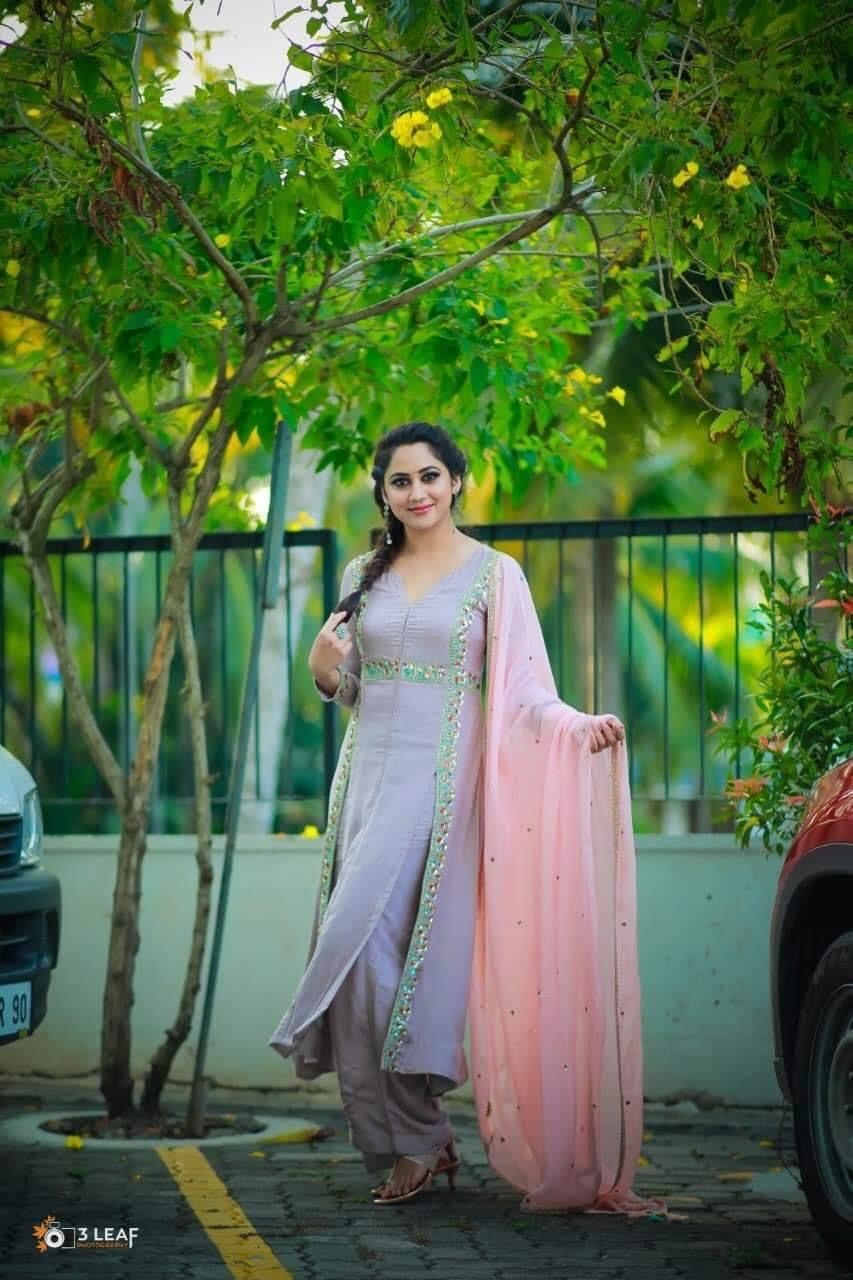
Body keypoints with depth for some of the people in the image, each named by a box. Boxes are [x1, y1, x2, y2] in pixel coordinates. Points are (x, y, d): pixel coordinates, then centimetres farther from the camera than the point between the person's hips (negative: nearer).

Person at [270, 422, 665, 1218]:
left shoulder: (494, 575, 1)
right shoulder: (364, 576, 14)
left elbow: (522, 689, -5)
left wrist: (581, 727, -24)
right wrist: (324, 670, -1)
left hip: (441, 780, -5)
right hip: (369, 773, 5)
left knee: (365, 941, -17)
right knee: (363, 949, -2)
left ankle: (411, 1142, -8)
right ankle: (410, 1146, 5)